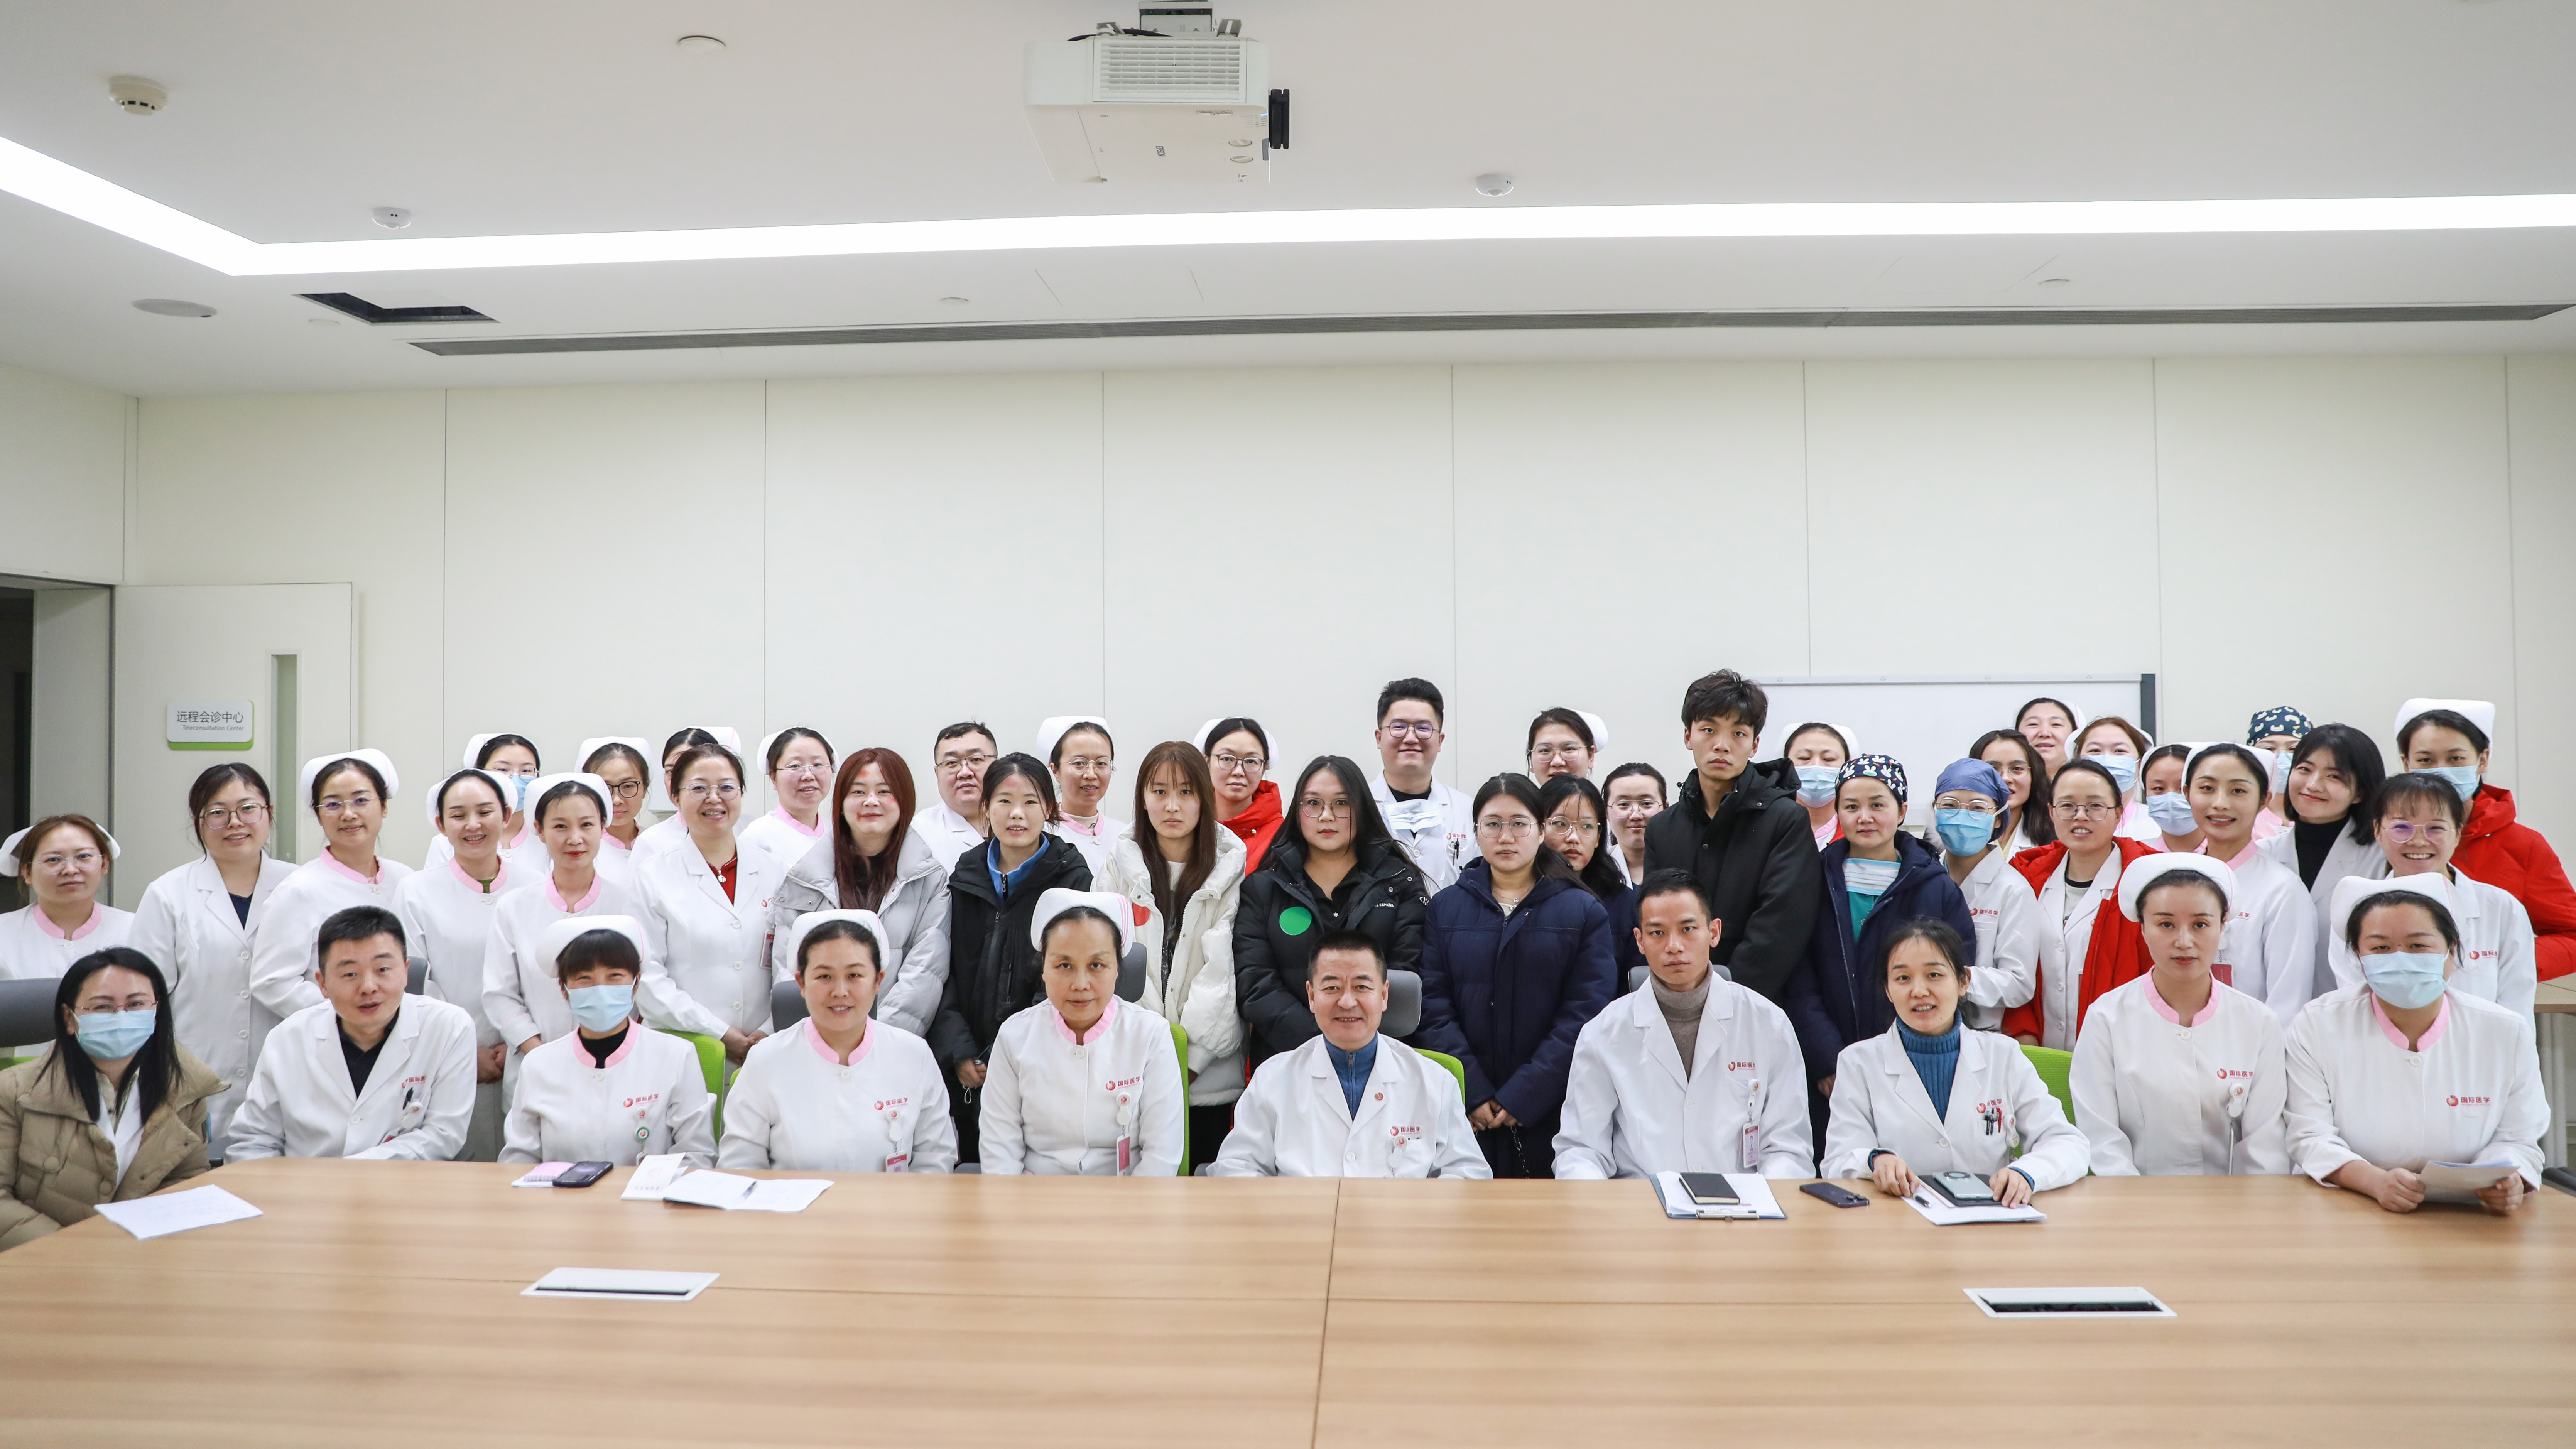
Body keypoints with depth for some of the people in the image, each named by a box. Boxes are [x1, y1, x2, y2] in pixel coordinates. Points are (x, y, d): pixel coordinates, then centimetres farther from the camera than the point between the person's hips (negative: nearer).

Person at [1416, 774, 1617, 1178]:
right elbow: (1433, 1007, 0)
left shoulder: (1585, 913, 3)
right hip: (1466, 1117, 1)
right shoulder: (1445, 908, 8)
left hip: (1552, 1115, -1)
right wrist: (1472, 1094, -12)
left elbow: (1586, 1013, -5)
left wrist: (1522, 1098, -13)